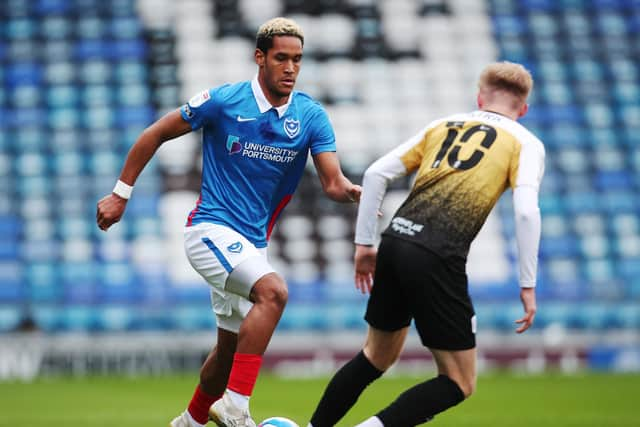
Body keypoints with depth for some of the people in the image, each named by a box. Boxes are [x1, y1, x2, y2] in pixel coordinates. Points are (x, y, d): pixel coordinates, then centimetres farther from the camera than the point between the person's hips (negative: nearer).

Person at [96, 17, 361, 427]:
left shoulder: (311, 116, -2)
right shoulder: (223, 101, -12)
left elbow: (333, 183, -10)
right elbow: (156, 135, 0)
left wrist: (352, 191, -33)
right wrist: (121, 194, 1)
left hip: (254, 242, 6)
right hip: (212, 229, -6)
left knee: (231, 347, 15)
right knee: (273, 290, -31)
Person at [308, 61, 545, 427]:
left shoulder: (442, 126, 22)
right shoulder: (526, 143, 9)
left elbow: (377, 173, 15)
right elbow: (526, 211, -7)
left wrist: (365, 244, 20)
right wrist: (528, 285, -4)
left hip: (395, 244, 6)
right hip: (438, 260, -6)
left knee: (378, 356, 28)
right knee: (460, 384, 5)